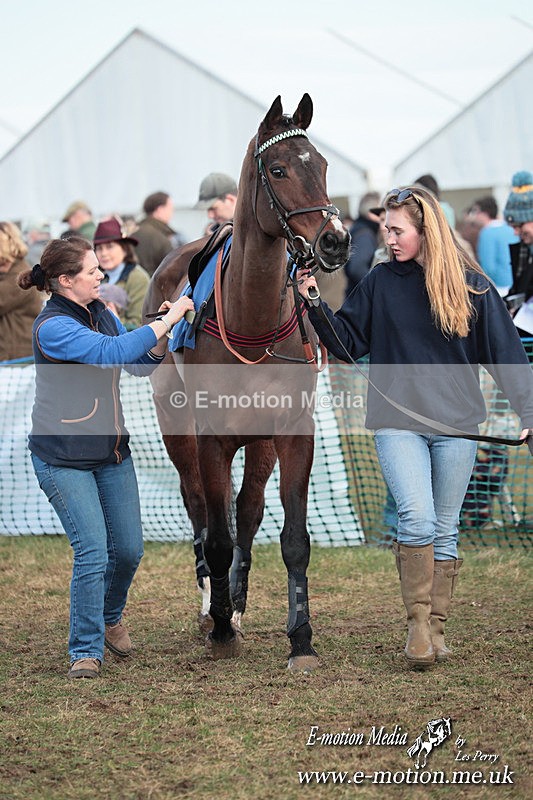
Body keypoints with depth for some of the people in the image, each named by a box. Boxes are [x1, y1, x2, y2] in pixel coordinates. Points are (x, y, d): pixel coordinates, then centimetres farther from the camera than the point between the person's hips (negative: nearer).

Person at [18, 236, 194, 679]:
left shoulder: (102, 313, 6)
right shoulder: (53, 327, -20)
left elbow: (142, 364, 13)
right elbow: (112, 353, -31)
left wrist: (163, 330, -6)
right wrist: (165, 322, -25)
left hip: (112, 452, 7)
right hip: (63, 459, -7)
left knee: (129, 550, 10)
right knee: (93, 552, -13)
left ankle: (109, 617, 38)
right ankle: (86, 651, 1)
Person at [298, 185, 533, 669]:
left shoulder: (471, 286, 0)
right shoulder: (381, 283, 2)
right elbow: (348, 345, 7)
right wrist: (316, 306, -8)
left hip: (456, 426, 1)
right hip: (397, 422, -1)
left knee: (444, 530, 8)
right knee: (416, 518, -17)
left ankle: (437, 628, 19)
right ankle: (417, 621, -4)